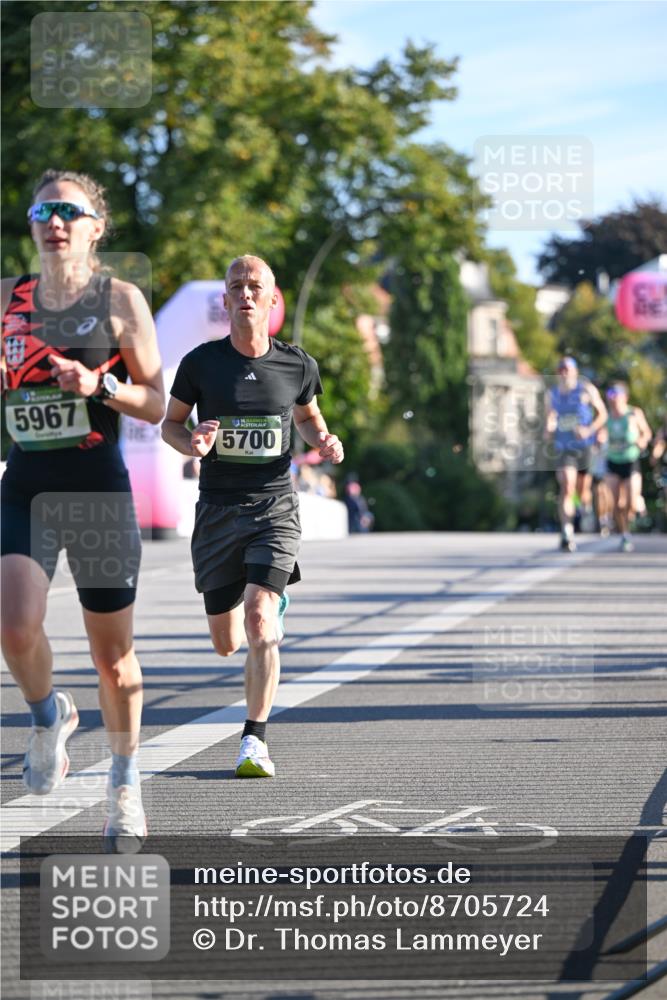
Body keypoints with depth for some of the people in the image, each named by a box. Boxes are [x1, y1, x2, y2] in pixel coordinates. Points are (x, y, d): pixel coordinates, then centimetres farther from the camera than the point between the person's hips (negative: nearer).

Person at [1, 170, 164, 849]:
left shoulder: (120, 300, -1)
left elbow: (154, 405, 0)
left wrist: (99, 385, -17)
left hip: (99, 488, -2)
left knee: (113, 655, 6)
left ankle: (124, 782, 27)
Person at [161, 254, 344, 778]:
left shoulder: (298, 365, 2)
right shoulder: (201, 362, -2)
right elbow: (170, 423, 9)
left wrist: (325, 442, -1)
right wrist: (192, 444, -13)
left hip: (275, 506, -1)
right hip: (218, 511, 1)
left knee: (259, 621, -20)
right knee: (226, 642, 6)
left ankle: (255, 741, -11)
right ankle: (273, 610, 45)